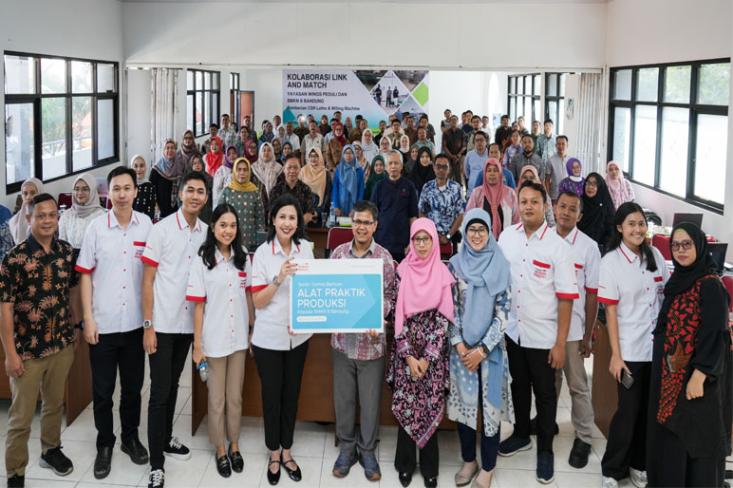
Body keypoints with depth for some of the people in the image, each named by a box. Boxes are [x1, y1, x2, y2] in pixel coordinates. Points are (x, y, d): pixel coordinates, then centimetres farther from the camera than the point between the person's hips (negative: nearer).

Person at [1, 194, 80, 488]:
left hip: (62, 345, 5)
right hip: (27, 350, -4)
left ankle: (51, 450, 43)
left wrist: (75, 327, 13)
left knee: (55, 403, 21)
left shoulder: (67, 252, 0)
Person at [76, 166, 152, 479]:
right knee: (102, 389, 7)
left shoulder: (147, 225, -1)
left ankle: (130, 437, 32)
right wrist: (88, 319, -6)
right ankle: (105, 444, 24)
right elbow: (85, 274, -2)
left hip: (135, 322, 2)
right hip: (103, 323, -1)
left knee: (133, 386, 14)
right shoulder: (96, 226, -5)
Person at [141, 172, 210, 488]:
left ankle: (165, 439, 35)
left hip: (188, 323, 5)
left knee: (173, 385, 18)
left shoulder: (206, 232, 3)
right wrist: (148, 325, -13)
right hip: (162, 323, -4)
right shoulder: (161, 230, -10)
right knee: (160, 391, -3)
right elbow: (147, 280, -9)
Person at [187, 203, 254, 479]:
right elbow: (198, 305, -9)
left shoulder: (243, 256, 2)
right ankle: (220, 450, 25)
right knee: (217, 399, 10)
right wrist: (197, 345, -9)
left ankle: (234, 445, 30)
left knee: (235, 397, 14)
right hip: (213, 340, -3)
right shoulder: (202, 260, -9)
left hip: (239, 338, 3)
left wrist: (254, 329, 5)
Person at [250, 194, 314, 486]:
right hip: (269, 337, -3)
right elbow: (258, 301, -12)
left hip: (298, 335, 3)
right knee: (272, 394, 9)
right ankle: (274, 454, 26)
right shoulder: (263, 252, -11)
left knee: (291, 393, 14)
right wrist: (279, 278, -26)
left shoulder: (306, 249, -2)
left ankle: (286, 451, 29)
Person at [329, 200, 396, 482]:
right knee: (343, 397, 13)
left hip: (372, 340, -2)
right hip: (342, 337, 2)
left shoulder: (385, 258, -7)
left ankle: (367, 450, 28)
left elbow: (390, 297, -5)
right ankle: (346, 447, 31)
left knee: (370, 400, 10)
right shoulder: (338, 253, 1)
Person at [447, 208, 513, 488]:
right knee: (463, 402, 8)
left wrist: (482, 349, -12)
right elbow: (450, 307, 2)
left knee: (490, 404, 3)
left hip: (491, 347, -2)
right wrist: (458, 344, -7)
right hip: (461, 346, 2)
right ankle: (468, 460, 25)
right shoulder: (455, 264, 1)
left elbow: (502, 312, -7)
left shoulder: (500, 266, -4)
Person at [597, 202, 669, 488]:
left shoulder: (655, 255, 4)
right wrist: (615, 355, -12)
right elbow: (611, 311, -10)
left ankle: (639, 464, 27)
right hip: (630, 349, -4)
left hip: (658, 346, 4)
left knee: (650, 409, 11)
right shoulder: (611, 261, -9)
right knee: (629, 410, 1)